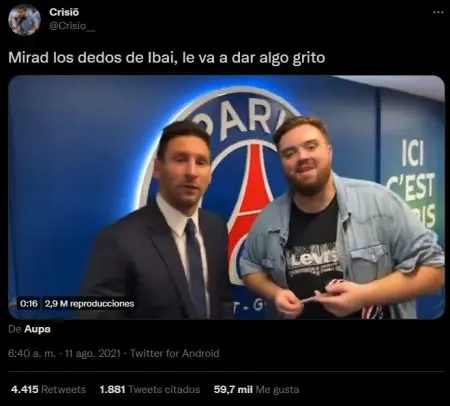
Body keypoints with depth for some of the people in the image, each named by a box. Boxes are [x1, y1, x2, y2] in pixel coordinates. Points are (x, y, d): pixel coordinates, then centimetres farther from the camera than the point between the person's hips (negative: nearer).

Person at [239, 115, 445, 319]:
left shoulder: (378, 201, -16)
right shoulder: (268, 218, -6)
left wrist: (365, 295, -24)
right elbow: (250, 267, 8)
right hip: (293, 314, 3)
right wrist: (274, 293, -12)